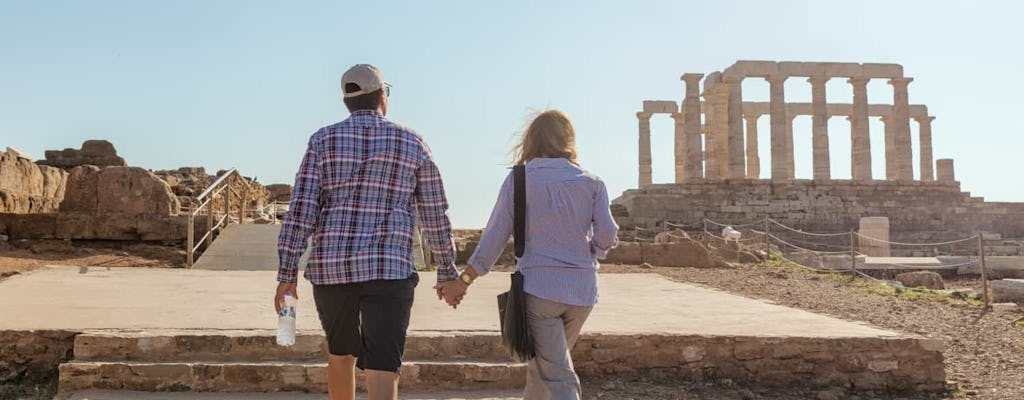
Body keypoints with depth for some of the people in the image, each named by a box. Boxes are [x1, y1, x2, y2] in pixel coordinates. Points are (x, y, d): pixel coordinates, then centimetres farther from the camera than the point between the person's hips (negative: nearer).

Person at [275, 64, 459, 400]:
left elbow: (301, 209, -3)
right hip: (389, 270, -2)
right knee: (382, 370, -6)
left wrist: (287, 274, 1)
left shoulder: (323, 140, 5)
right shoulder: (412, 144, 5)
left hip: (330, 268, 3)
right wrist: (447, 272, 18)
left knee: (341, 352, 25)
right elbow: (435, 215, 8)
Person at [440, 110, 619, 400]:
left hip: (538, 287, -3)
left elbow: (494, 237, -3)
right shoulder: (591, 182, 4)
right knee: (543, 363, 23)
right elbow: (608, 236, -2)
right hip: (583, 289, 4)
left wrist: (464, 281, 6)